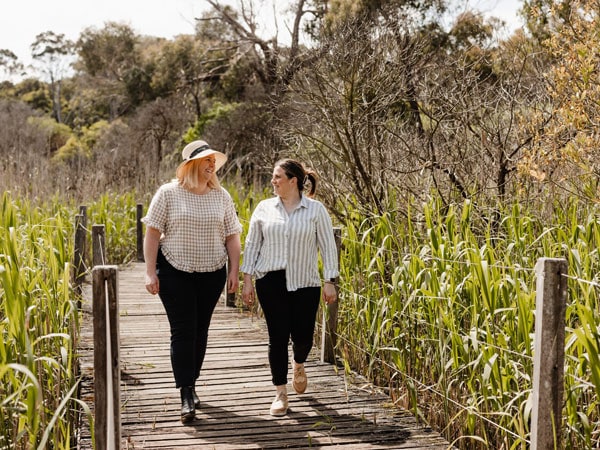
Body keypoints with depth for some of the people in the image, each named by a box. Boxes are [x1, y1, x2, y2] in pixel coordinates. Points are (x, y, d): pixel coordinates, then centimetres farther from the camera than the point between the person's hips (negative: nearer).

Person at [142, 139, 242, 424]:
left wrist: (234, 271, 1)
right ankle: (186, 396, -4)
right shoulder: (168, 193, -4)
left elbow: (231, 237, 8)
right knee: (182, 331, -6)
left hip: (211, 273, 3)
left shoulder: (221, 196, 5)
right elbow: (153, 233, -4)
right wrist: (150, 272, -10)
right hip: (175, 272, -3)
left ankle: (191, 385, 24)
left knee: (200, 331, 10)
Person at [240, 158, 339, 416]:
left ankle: (299, 365, 38)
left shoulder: (315, 210, -1)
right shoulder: (264, 209, 4)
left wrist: (330, 281, -3)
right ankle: (281, 393, 10)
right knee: (278, 336, -2)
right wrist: (247, 280, 5)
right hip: (271, 281, 1)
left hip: (305, 282, -1)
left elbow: (328, 246, 1)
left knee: (303, 336, 1)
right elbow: (251, 245, 9)